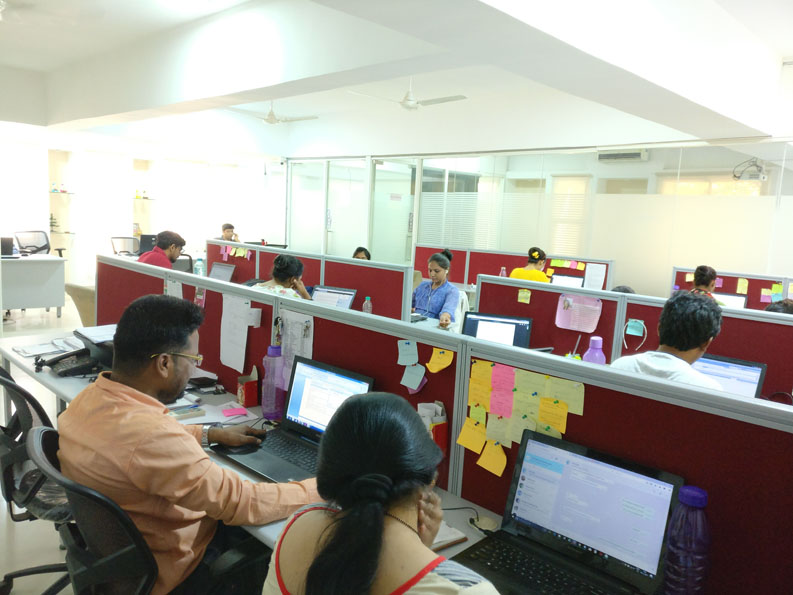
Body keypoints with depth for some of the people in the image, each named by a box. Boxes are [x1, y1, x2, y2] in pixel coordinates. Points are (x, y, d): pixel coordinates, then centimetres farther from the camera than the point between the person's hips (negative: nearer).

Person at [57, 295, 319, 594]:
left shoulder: (90, 397, -10)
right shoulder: (149, 438, -38)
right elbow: (243, 504, -32)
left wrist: (212, 434, 11)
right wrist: (320, 489, -18)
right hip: (167, 566, -8)